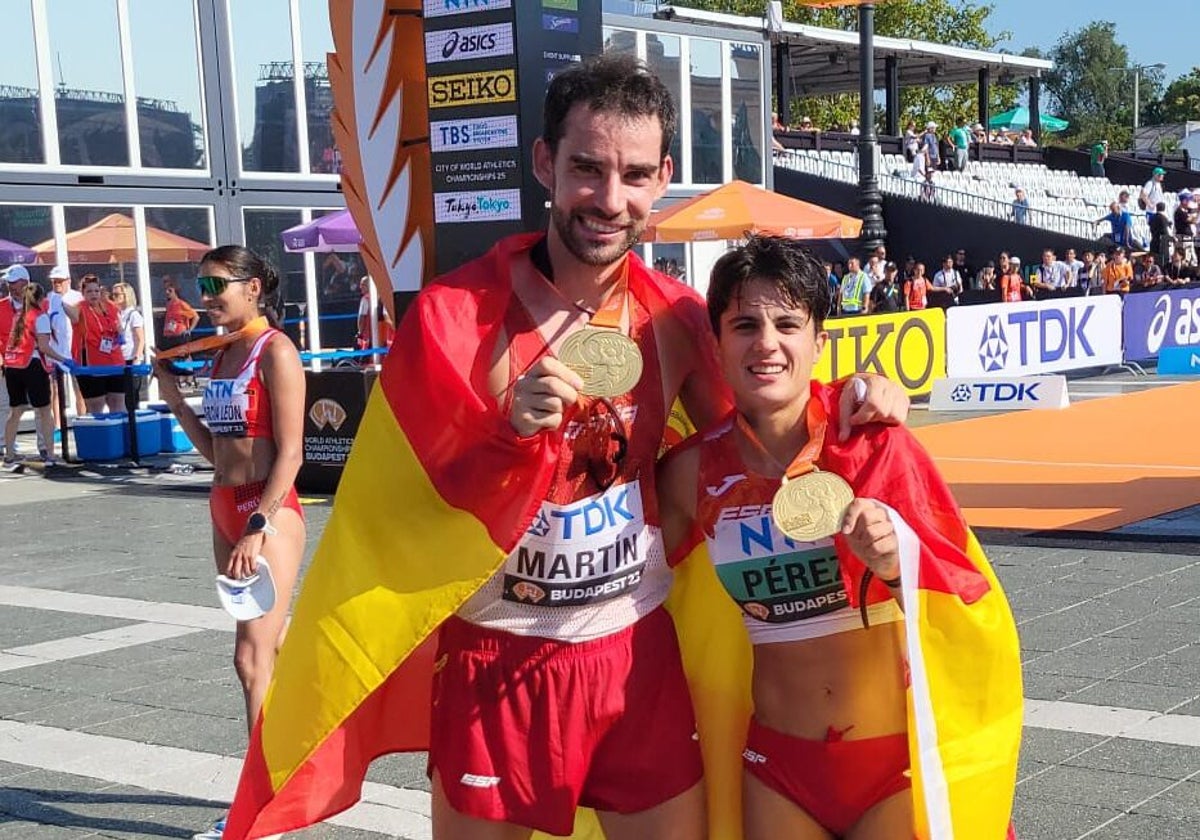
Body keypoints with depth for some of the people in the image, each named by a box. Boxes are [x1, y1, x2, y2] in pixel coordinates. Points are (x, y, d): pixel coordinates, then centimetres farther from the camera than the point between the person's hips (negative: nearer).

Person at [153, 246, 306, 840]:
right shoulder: (223, 355, 14)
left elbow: (290, 452, -16)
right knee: (275, 647, 14)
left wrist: (257, 529, -22)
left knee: (253, 657, -11)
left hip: (270, 512, -8)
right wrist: (175, 401, 7)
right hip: (226, 510, 8)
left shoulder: (275, 351, -10)